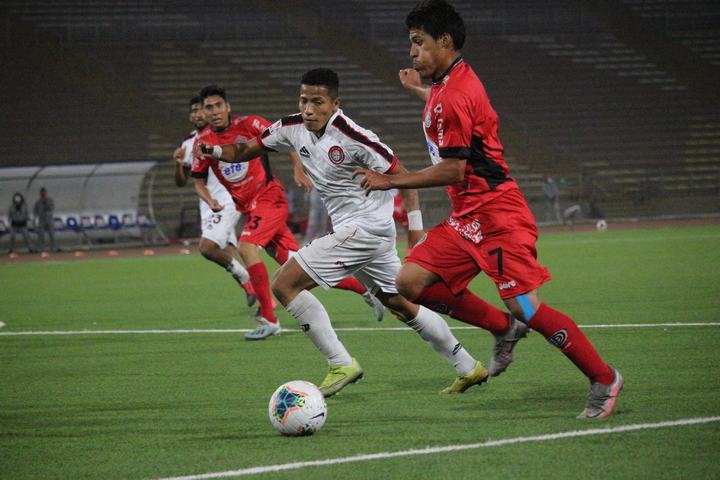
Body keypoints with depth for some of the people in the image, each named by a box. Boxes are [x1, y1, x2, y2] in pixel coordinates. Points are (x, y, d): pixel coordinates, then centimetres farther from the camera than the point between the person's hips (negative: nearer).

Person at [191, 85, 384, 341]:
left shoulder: (248, 124, -8)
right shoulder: (202, 142, 4)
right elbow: (199, 181, 13)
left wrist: (298, 169, -14)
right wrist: (210, 201, -7)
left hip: (270, 197, -5)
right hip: (249, 208, 5)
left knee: (246, 247, -28)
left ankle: (268, 319, -21)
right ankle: (365, 289, 18)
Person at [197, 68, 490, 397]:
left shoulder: (352, 137, -21)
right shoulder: (293, 128, 0)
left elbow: (401, 176, -15)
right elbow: (247, 150, 8)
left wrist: (416, 228, -18)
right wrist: (214, 150, -12)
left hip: (364, 228, -9)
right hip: (350, 230, 9)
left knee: (284, 284, -13)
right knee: (401, 306, 18)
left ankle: (341, 365, -9)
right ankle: (468, 368, 28)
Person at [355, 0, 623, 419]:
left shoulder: (453, 97, -19)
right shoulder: (451, 83, 12)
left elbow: (452, 170, -20)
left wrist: (390, 181, -12)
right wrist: (418, 90, 50)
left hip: (496, 216, -10)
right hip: (466, 219, 10)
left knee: (526, 308, -12)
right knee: (411, 281, 0)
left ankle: (604, 380, 0)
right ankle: (505, 330, 10)